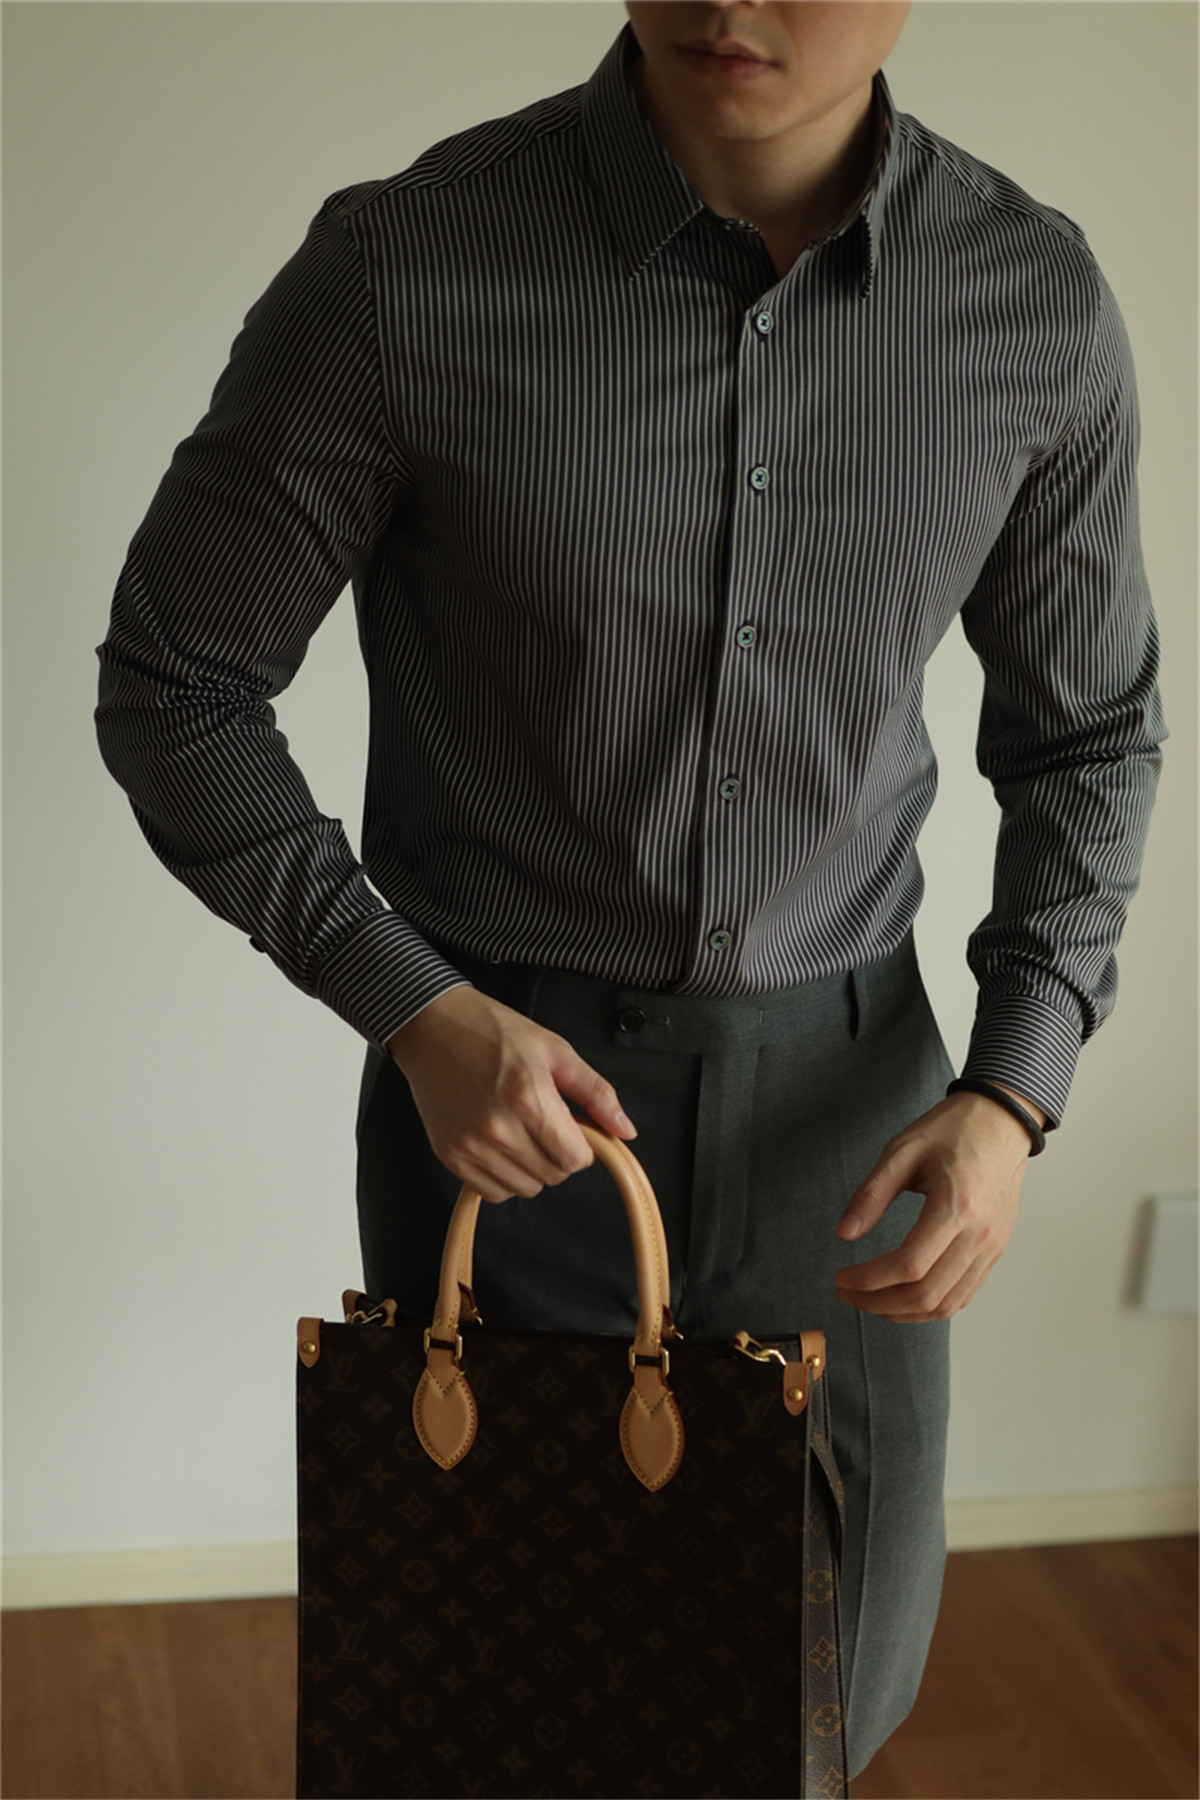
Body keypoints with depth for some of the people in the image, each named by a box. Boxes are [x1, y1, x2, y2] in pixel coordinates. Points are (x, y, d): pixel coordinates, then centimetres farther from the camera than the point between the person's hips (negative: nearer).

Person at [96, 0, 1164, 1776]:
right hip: (500, 1091, -2)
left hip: (839, 1091, 3)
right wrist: (411, 1009, -19)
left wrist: (1012, 1099, -10)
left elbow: (1086, 735, 4)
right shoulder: (402, 270, -19)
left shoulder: (1041, 307, -10)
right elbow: (174, 691, -7)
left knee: (842, 1685, 15)